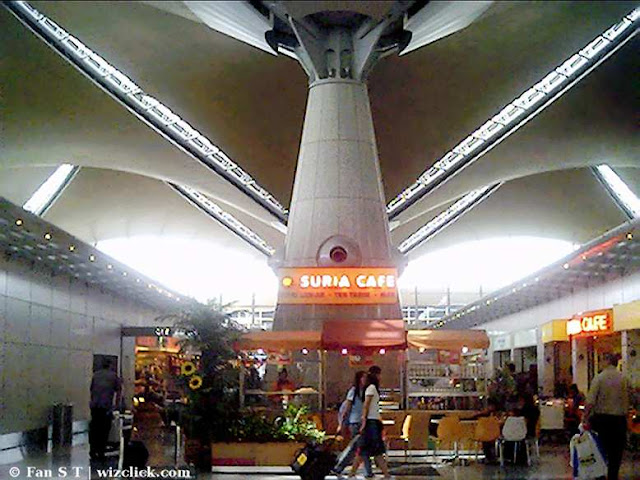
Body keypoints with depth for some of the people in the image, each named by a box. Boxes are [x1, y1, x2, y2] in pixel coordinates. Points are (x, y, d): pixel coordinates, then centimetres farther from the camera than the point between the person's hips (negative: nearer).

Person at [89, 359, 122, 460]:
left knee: (94, 429, 11)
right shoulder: (113, 375, 6)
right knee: (104, 429, 2)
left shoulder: (96, 375, 14)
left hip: (94, 406, 3)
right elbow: (118, 392, 5)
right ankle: (101, 452, 3)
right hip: (106, 406, -3)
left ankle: (93, 451, 14)